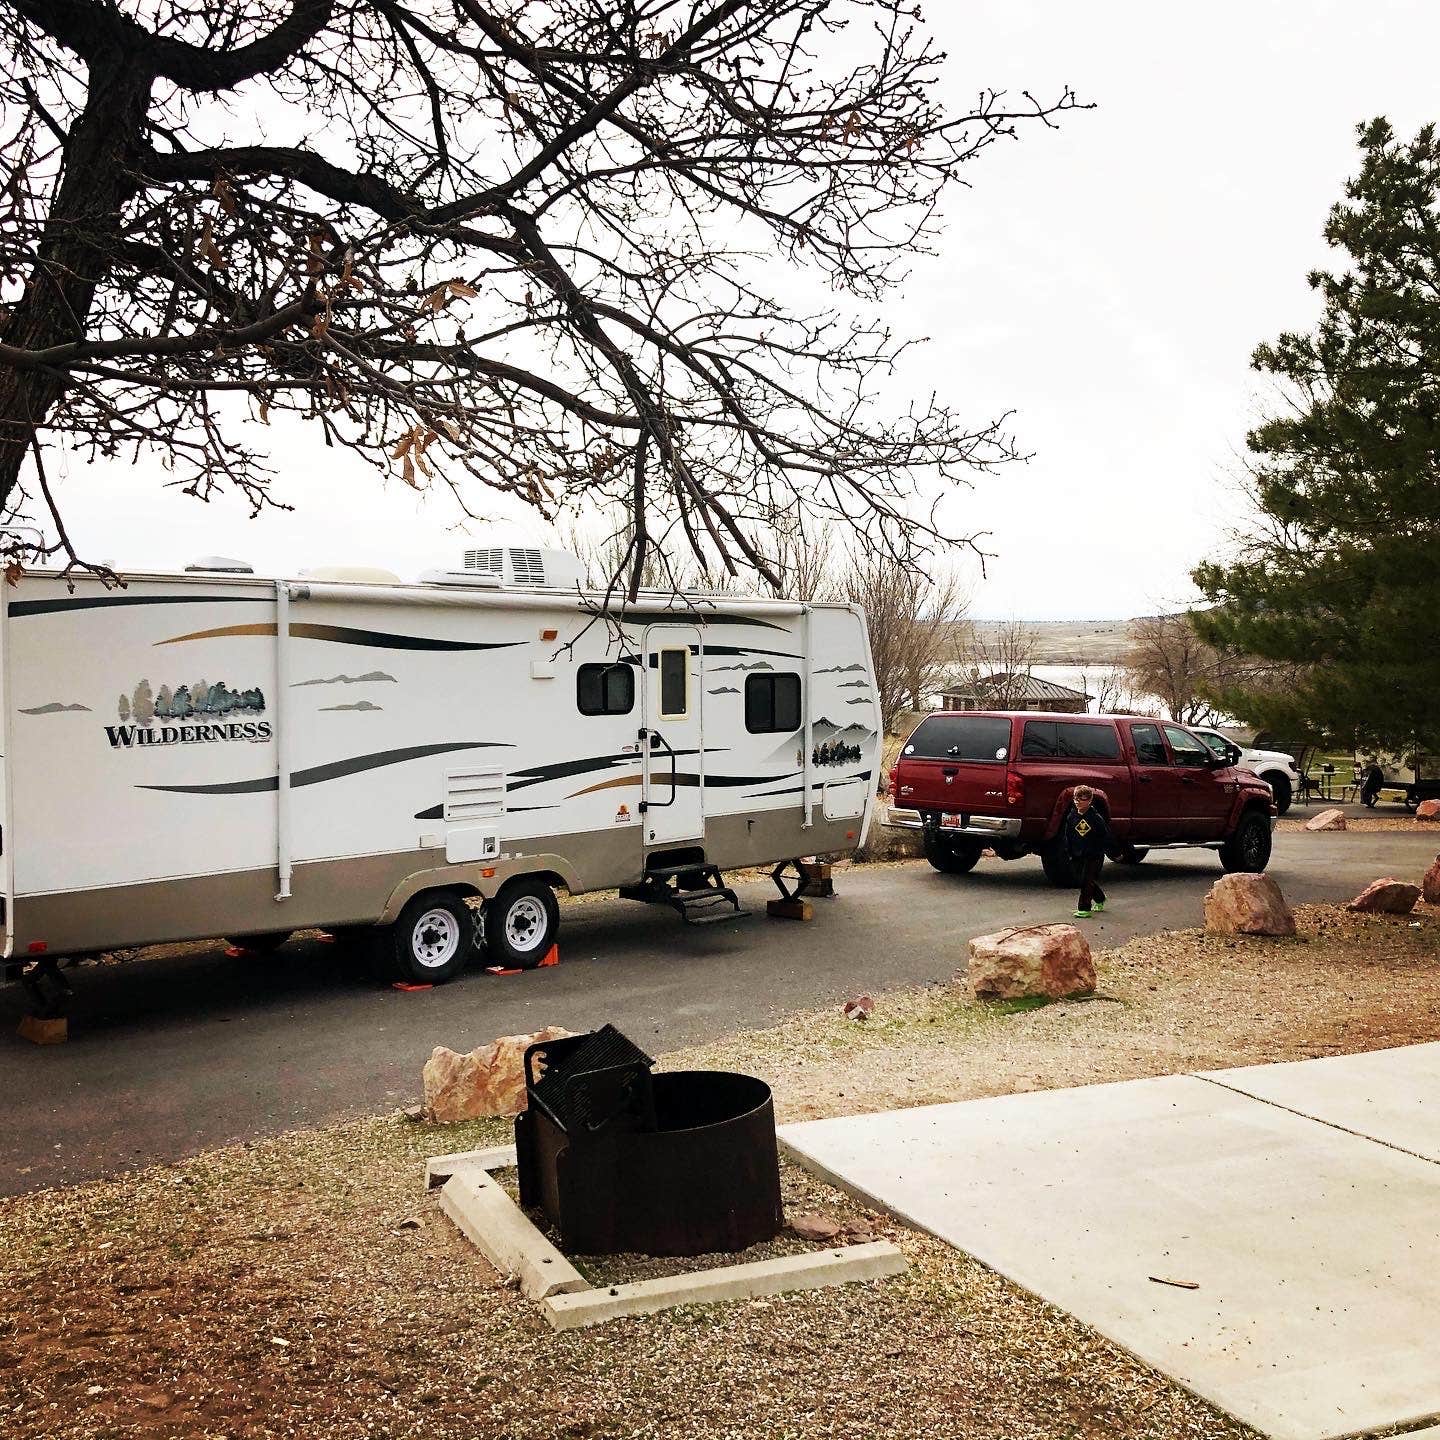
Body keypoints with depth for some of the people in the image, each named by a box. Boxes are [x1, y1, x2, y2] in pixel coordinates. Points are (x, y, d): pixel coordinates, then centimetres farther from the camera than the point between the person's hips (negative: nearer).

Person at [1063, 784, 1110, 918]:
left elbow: (1105, 835, -2)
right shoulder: (1071, 816, 1)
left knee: (1087, 880, -8)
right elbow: (1068, 835, 8)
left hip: (1094, 855, -5)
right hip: (1078, 855, 5)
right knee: (1087, 880, 14)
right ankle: (1099, 900, 37)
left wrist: (1101, 850, -5)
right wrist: (1069, 852, 3)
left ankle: (1084, 908, -4)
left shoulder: (1096, 817, -9)